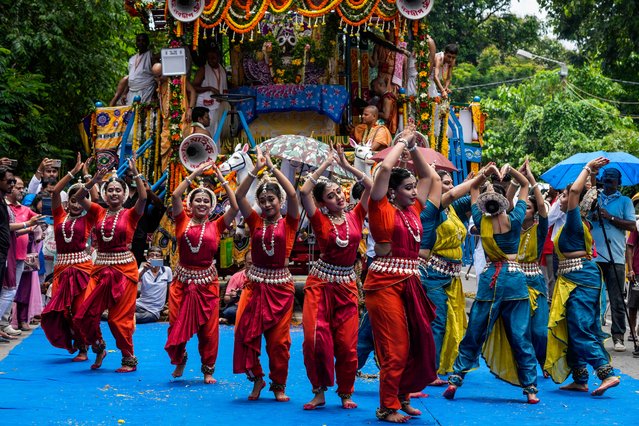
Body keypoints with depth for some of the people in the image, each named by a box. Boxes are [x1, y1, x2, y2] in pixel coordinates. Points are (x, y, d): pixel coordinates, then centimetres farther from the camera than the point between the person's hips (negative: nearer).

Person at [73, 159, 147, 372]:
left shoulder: (130, 214, 0)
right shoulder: (99, 212, 7)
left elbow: (143, 197, -18)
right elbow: (79, 196, -5)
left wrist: (136, 173, -21)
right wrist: (94, 180, -18)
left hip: (124, 268, -3)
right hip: (101, 268, 3)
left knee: (120, 318, 0)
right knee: (84, 315, -2)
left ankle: (129, 359, 14)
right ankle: (98, 347, 24)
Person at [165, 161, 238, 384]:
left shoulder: (215, 226, 3)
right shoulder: (183, 222, 2)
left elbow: (235, 207, -6)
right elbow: (175, 196, -10)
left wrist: (222, 180, -4)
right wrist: (195, 174, -8)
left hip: (206, 282, 0)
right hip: (183, 280, 0)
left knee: (208, 328, 3)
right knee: (177, 324, 6)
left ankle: (208, 370, 19)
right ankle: (179, 360, 34)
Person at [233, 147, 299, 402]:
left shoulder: (288, 223, 0)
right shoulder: (256, 222, 5)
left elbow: (292, 194, -15)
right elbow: (239, 196, -7)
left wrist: (272, 167, -13)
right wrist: (256, 169, -13)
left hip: (280, 285, -2)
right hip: (255, 283, 2)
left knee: (279, 339, 2)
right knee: (246, 332, -8)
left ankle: (279, 385, 16)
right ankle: (256, 378, 11)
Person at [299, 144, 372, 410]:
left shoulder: (355, 217, 5)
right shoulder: (320, 220, -2)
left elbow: (371, 187, -1)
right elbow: (303, 191, -14)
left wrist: (346, 166, -4)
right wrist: (325, 165, -8)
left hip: (347, 285, 2)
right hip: (320, 283, -2)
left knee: (347, 343, 0)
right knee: (316, 338, -11)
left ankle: (346, 393, 15)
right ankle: (319, 391, 3)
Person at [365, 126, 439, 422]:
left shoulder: (413, 210, 12)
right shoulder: (382, 209, -6)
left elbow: (429, 176, 23)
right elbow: (385, 168, -17)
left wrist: (413, 147, 13)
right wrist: (403, 141, -4)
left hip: (411, 283, 7)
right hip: (385, 284, -7)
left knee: (418, 343, 9)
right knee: (394, 348, -4)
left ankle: (403, 396, 24)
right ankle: (388, 408, 5)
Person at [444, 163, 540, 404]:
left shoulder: (482, 222, -1)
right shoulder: (514, 220, -6)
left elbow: (473, 188, 14)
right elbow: (525, 185, 6)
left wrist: (486, 172, 0)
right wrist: (510, 170, -5)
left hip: (489, 279, 1)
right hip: (515, 278, -1)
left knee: (474, 334, 7)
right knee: (520, 337, 0)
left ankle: (455, 380, 5)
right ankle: (531, 389, 1)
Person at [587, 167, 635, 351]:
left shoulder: (625, 201, 11)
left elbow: (632, 225, -1)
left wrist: (610, 217, -9)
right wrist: (592, 217, -5)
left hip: (615, 257, -2)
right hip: (593, 255, 3)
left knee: (617, 299, -4)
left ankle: (618, 336, -2)